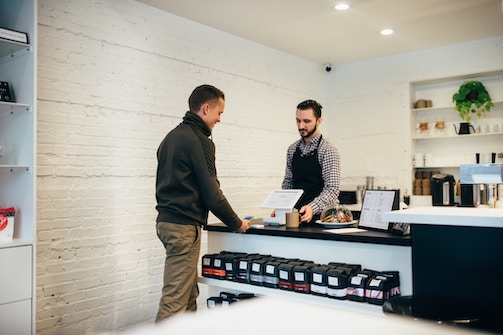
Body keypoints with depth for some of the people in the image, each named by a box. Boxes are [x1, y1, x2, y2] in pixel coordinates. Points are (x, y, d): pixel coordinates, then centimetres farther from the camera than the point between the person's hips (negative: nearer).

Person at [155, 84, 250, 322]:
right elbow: (211, 193, -15)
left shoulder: (171, 137, 16)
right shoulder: (199, 141, -12)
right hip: (185, 226, -10)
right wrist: (237, 224, -2)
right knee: (175, 301, -7)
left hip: (166, 220, 10)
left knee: (190, 293, 14)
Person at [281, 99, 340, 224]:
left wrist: (312, 208, -30)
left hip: (317, 217, -4)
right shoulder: (292, 148, 10)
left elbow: (332, 190, -15)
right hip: (294, 216, 4)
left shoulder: (328, 150, -8)